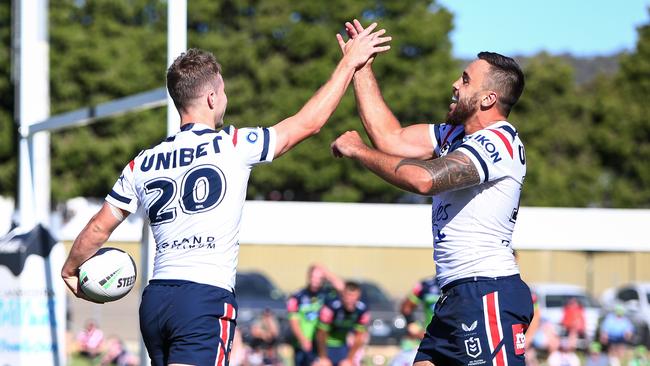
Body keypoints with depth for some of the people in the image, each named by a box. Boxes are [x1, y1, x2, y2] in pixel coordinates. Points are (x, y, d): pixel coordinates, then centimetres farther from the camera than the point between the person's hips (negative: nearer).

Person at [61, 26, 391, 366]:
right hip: (206, 300, -6)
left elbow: (98, 229, 16)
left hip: (154, 299, 6)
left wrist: (69, 270, 35)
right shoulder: (233, 146, -2)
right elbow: (308, 121, 7)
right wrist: (349, 63, 18)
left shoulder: (141, 165, 11)